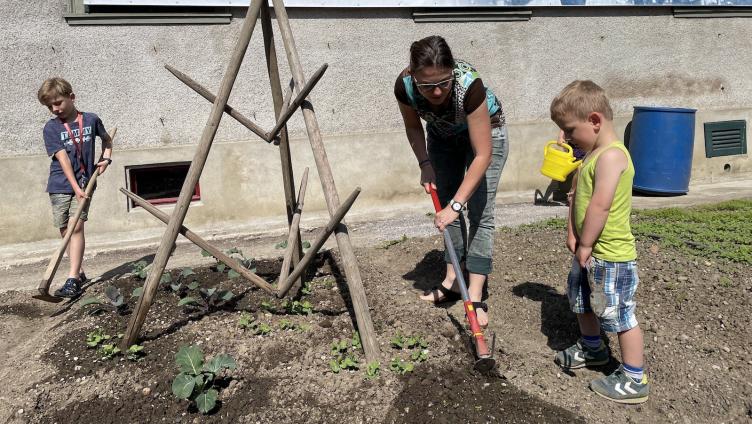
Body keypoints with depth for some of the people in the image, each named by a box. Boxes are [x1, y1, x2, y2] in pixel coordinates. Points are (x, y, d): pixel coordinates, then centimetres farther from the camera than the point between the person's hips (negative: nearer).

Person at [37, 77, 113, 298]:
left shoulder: (91, 120, 1)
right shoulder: (51, 128, -3)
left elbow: (106, 139, 22)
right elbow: (63, 159, -12)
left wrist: (106, 158, 5)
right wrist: (76, 188, -20)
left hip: (84, 183, -1)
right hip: (60, 186, 1)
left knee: (77, 227, -11)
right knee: (66, 231, 6)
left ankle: (73, 279, -13)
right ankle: (79, 273, 20)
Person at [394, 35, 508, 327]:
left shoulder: (469, 85, -42)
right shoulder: (404, 86, -30)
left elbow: (482, 155, -37)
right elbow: (413, 126, -5)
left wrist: (456, 204, -38)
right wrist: (425, 165, -15)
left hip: (484, 132, -4)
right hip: (443, 136, 4)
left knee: (479, 212, -11)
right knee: (446, 207, 5)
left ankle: (475, 297, -8)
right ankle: (452, 281, 16)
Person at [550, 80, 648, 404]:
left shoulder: (611, 155, -23)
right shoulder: (593, 154, 9)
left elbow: (599, 206, -28)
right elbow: (577, 196, 9)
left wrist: (585, 245, -20)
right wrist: (572, 234, 1)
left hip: (611, 255, -10)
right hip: (590, 251, 10)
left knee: (619, 315, 1)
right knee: (580, 298, 26)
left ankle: (634, 381, 15)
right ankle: (592, 348, 49)